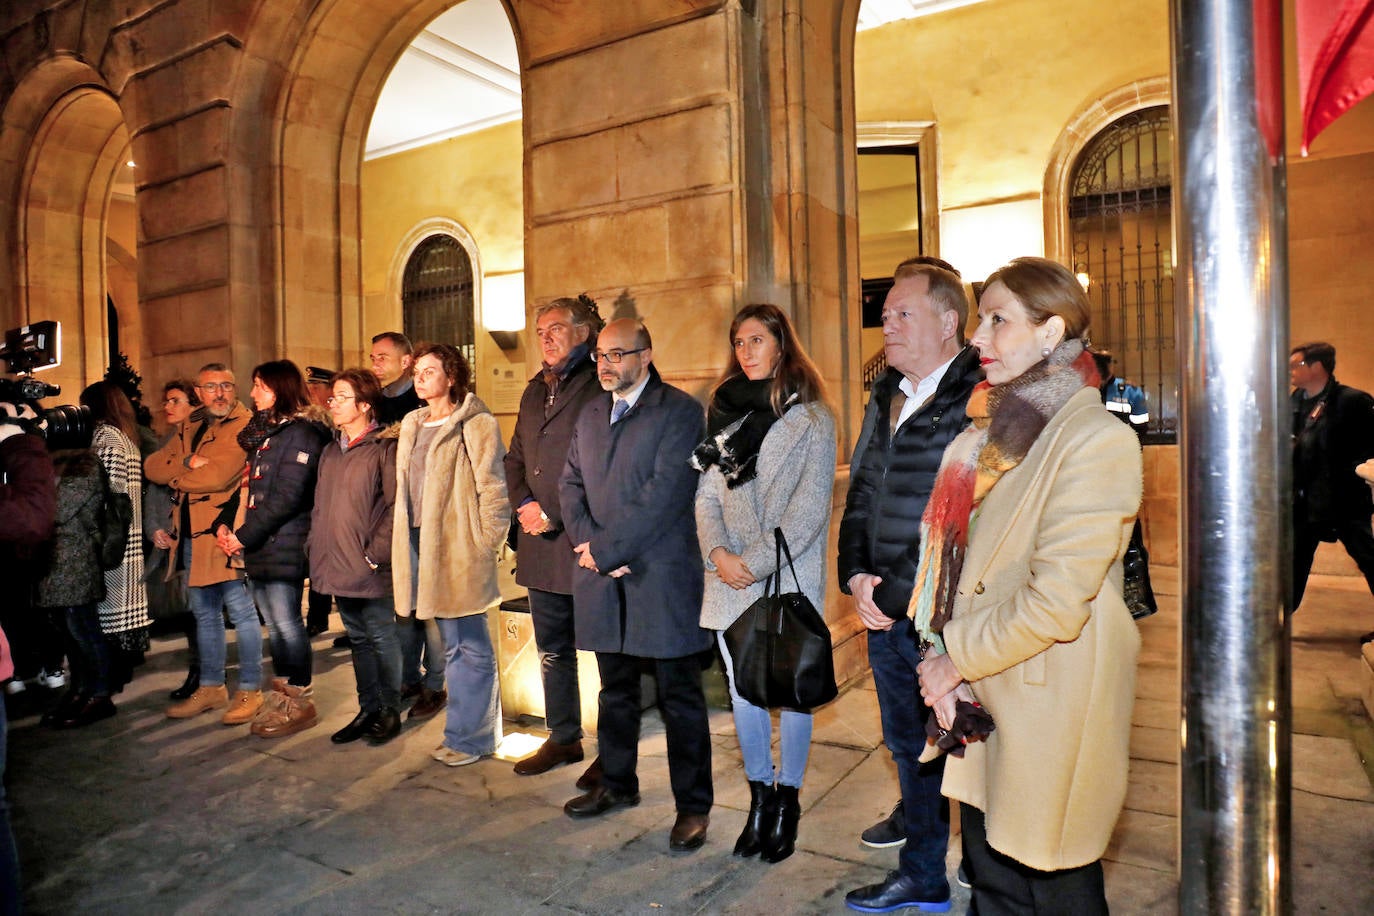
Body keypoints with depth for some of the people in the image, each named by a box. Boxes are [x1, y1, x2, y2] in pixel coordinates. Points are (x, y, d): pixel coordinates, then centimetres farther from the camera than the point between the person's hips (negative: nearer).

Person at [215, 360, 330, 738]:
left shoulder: (300, 433, -10)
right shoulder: (263, 433, 19)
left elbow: (287, 498, -17)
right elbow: (247, 488, 20)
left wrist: (244, 536, -15)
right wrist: (224, 524, 6)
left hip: (283, 546, -9)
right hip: (257, 547, 9)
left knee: (286, 623, -3)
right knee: (274, 624, 13)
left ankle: (299, 701, 8)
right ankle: (282, 695, 23)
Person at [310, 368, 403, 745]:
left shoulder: (384, 449, -10)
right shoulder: (330, 451, 14)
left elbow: (394, 506, -15)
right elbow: (319, 506, 18)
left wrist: (375, 554, -16)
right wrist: (317, 551, 10)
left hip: (370, 569, -7)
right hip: (339, 569, 7)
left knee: (381, 638, 3)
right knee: (358, 639, 16)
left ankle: (390, 711, 18)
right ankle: (368, 710, 27)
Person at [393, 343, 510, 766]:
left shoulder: (476, 425, -9)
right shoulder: (413, 425, 15)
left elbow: (493, 489, -12)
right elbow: (405, 488, 18)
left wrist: (487, 545, -13)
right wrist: (403, 540, 11)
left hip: (458, 549, -8)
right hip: (418, 545, 8)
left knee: (471, 649, 2)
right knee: (451, 646, 16)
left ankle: (469, 738, 14)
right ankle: (467, 729, 28)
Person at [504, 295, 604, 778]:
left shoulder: (600, 388, -8)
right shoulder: (534, 391, 18)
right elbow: (515, 458, 19)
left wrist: (556, 516, -14)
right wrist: (524, 504, 1)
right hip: (541, 543, 8)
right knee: (552, 648, 17)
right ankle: (563, 738, 32)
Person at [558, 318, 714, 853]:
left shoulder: (679, 410, -8)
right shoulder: (591, 415, 15)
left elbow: (664, 492, -17)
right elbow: (570, 484, 11)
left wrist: (606, 548, -15)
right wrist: (587, 543, -7)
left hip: (662, 575, -6)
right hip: (602, 576, 6)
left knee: (679, 697, 4)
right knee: (615, 690, 19)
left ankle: (693, 805, 18)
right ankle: (617, 784, 36)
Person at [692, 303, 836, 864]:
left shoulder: (811, 417, -3)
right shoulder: (724, 412, 10)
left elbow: (810, 508, -10)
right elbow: (707, 493, 7)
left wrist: (756, 562, -14)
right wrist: (718, 553, -8)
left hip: (788, 577, -4)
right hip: (730, 581, 4)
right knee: (742, 692, 11)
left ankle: (787, 801, 25)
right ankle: (759, 798, 28)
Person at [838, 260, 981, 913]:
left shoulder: (978, 401, -15)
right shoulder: (886, 397, 11)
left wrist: (894, 592, -17)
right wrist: (856, 576, 1)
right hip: (886, 613, 8)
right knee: (909, 748, 21)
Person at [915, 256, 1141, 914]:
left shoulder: (1097, 440, -17)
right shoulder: (995, 428, 8)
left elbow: (1055, 603, -22)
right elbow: (953, 558, 7)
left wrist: (958, 658, -11)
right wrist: (949, 663, -4)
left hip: (1047, 708, -7)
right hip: (977, 695, 7)